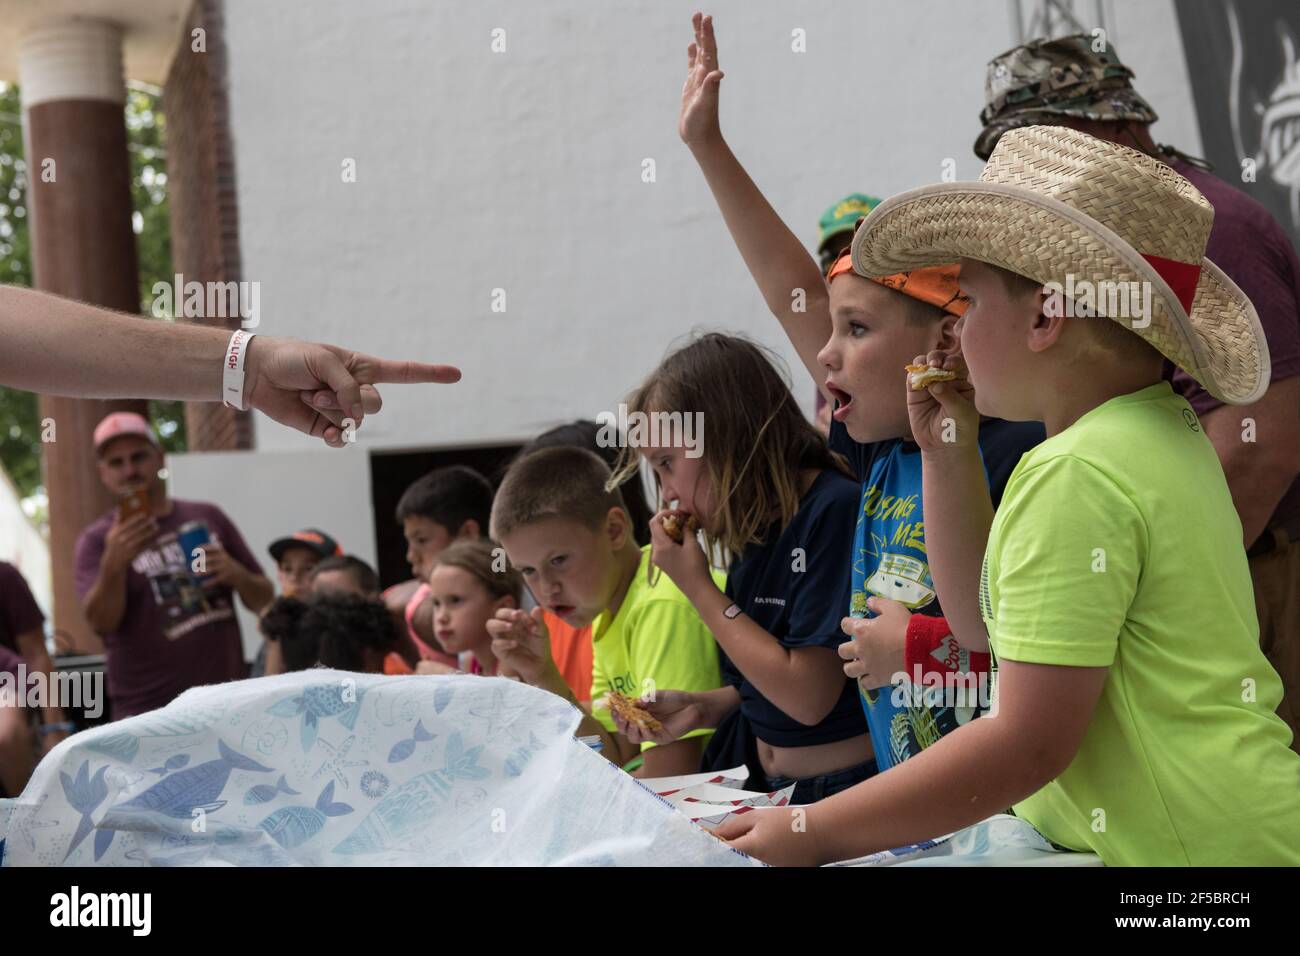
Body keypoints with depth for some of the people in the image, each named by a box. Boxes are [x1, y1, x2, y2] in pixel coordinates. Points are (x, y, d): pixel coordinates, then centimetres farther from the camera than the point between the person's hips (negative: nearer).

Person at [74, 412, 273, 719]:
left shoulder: (208, 518, 11)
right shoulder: (97, 539, 3)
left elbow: (263, 599, 14)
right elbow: (101, 621, -12)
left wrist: (236, 574, -8)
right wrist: (113, 564, -29)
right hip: (149, 712, -3)